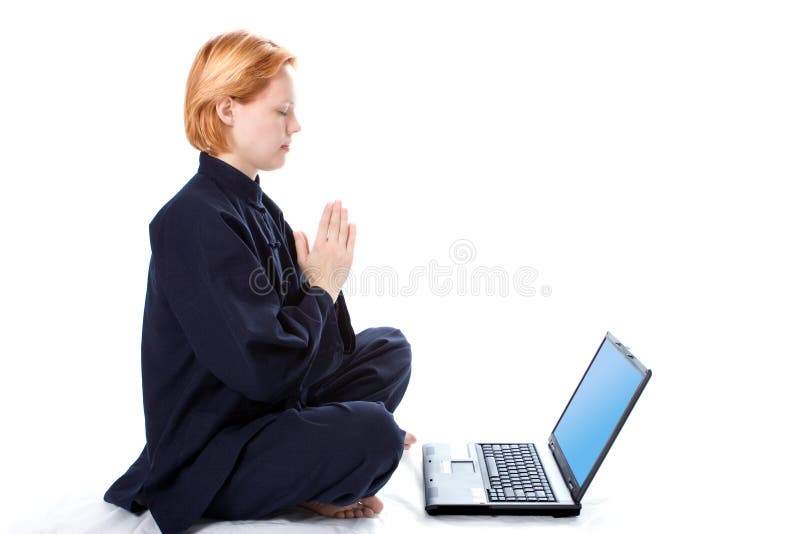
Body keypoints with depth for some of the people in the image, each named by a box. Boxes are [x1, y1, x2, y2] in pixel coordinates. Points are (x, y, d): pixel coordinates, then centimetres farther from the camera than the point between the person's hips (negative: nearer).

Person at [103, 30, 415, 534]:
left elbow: (320, 344, 6)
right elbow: (262, 368, -29)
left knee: (389, 346, 12)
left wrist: (325, 279, -13)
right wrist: (323, 287, -16)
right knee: (372, 433, -29)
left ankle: (306, 470, -3)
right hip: (206, 464, -9)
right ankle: (307, 488, 3)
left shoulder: (260, 207, 5)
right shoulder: (195, 221, -23)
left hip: (271, 410, 10)